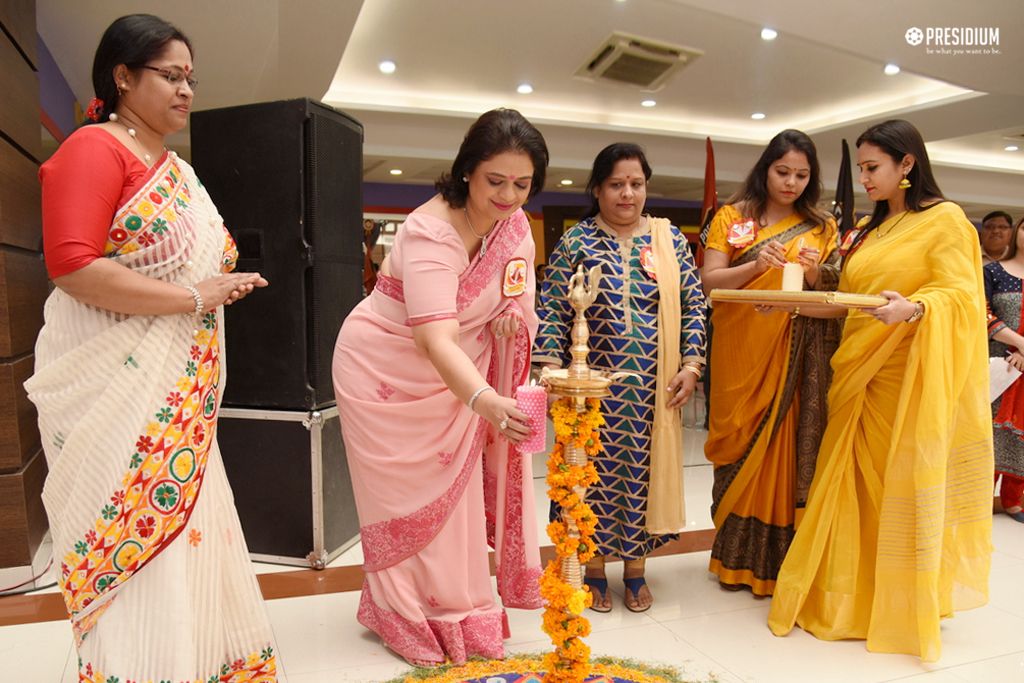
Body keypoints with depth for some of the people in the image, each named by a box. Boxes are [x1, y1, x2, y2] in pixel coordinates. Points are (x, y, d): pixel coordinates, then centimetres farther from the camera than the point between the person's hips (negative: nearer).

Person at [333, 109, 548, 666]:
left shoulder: (514, 222, -10)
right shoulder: (430, 233, -32)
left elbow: (516, 285, 8)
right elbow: (436, 339, -44)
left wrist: (516, 307, -17)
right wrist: (487, 402, -60)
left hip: (455, 374, 6)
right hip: (386, 371, -6)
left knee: (456, 487, 12)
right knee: (408, 494, 3)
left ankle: (454, 608, 32)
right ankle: (407, 618, 23)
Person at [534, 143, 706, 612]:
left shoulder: (670, 239, 6)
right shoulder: (577, 240, -1)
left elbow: (694, 304, 7)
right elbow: (552, 310, -4)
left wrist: (691, 365, -1)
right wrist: (553, 370, -12)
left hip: (654, 386, 2)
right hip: (595, 384, -2)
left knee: (646, 466, 9)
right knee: (595, 471, 6)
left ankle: (635, 568, 27)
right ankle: (594, 568, 25)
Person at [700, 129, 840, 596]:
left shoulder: (822, 228, 11)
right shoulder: (732, 217, 6)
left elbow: (836, 293, 9)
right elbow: (709, 281, -3)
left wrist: (814, 276, -12)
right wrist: (757, 266, -19)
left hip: (798, 358, 1)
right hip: (741, 353, -1)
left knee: (790, 448, 0)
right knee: (741, 444, 3)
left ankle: (781, 558, 14)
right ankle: (738, 556, 17)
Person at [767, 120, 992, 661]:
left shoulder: (945, 220, -3)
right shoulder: (868, 229, 17)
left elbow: (961, 294, -14)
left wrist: (913, 308, -33)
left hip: (911, 377, -6)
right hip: (859, 373, 6)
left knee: (907, 486, 0)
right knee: (856, 486, 8)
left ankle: (904, 606, 15)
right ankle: (851, 596, 19)